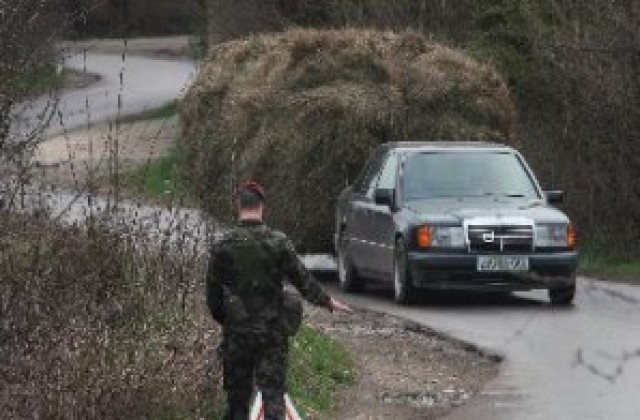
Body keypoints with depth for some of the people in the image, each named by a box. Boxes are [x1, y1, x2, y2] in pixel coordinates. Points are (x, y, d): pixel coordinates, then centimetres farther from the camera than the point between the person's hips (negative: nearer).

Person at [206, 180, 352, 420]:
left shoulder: (222, 247, -6)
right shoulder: (278, 242, -8)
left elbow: (213, 293, 1)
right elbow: (302, 280, -1)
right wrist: (327, 302, 14)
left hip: (236, 331, 1)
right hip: (272, 330, -1)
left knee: (237, 394, 9)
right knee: (273, 392, 2)